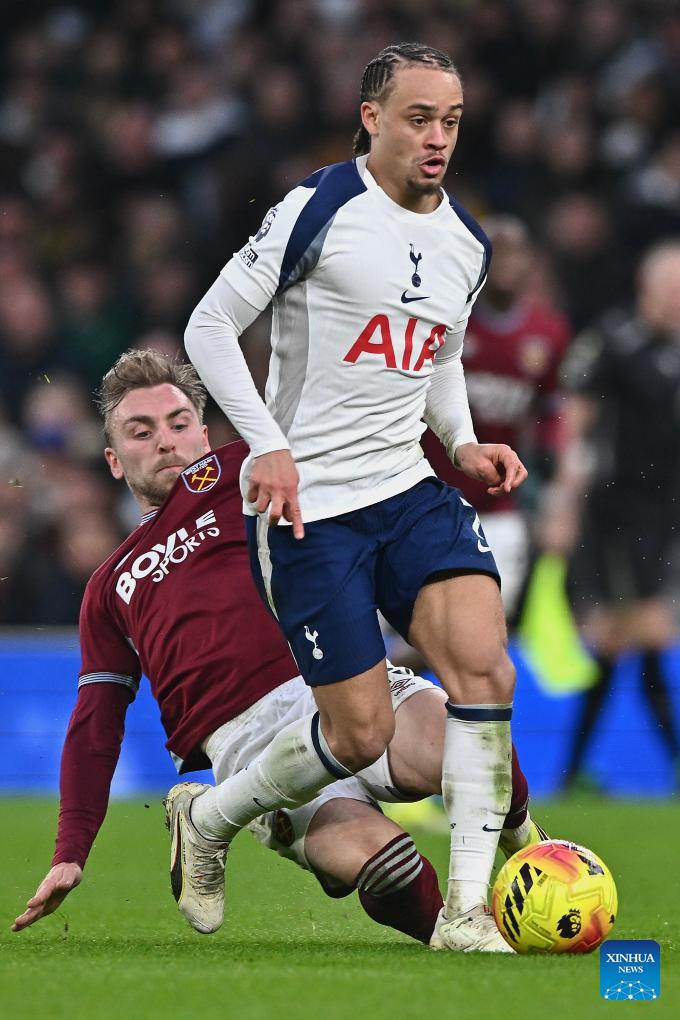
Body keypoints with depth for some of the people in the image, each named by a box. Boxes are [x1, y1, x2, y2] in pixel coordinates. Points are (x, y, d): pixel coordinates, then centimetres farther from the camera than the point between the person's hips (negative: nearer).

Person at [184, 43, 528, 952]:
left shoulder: (467, 243, 10)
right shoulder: (319, 209, -11)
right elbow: (210, 326, -9)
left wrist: (464, 446, 8)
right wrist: (268, 445, -18)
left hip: (410, 491, 6)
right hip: (307, 503, -6)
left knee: (483, 664, -19)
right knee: (362, 733, -5)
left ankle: (468, 909, -14)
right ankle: (212, 817, 24)